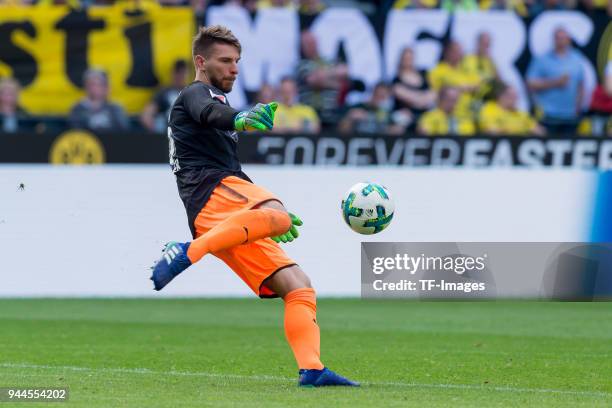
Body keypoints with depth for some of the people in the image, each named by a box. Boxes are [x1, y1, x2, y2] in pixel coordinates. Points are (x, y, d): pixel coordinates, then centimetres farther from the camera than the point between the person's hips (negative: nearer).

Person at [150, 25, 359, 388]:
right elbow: (210, 113, -19)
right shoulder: (198, 94, 9)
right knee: (277, 216, -41)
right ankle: (188, 253, -39)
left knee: (297, 284, -1)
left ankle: (311, 369, -14)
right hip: (213, 188, -9)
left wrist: (271, 216, 47)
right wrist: (241, 119, -43)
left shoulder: (210, 99, 39)